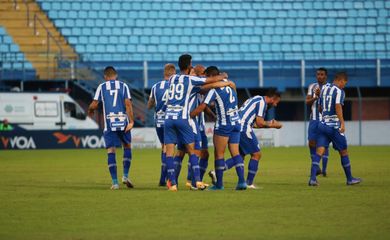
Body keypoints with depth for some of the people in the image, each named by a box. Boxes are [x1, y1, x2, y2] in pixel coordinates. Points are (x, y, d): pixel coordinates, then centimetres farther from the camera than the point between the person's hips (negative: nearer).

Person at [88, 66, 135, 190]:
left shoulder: (102, 87, 6)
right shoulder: (123, 86, 8)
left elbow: (94, 104, 0)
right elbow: (128, 103, -4)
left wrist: (90, 110, 23)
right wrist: (131, 121, -8)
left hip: (109, 123, -1)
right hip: (123, 121, 1)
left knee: (111, 151, 2)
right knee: (127, 146, 20)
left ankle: (115, 182, -4)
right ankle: (125, 176, 10)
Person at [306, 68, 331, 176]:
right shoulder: (312, 87, 9)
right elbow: (307, 102, 3)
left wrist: (321, 95, -23)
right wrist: (315, 97, -16)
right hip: (314, 119, 4)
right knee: (311, 143, 2)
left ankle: (324, 169, 2)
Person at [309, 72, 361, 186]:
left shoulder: (324, 89, 14)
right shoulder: (339, 91, -8)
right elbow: (338, 106, -22)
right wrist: (342, 123, -27)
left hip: (323, 124, 6)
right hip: (334, 125, -6)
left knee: (319, 151, -3)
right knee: (343, 152, 8)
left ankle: (312, 178, -18)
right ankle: (350, 179, 18)